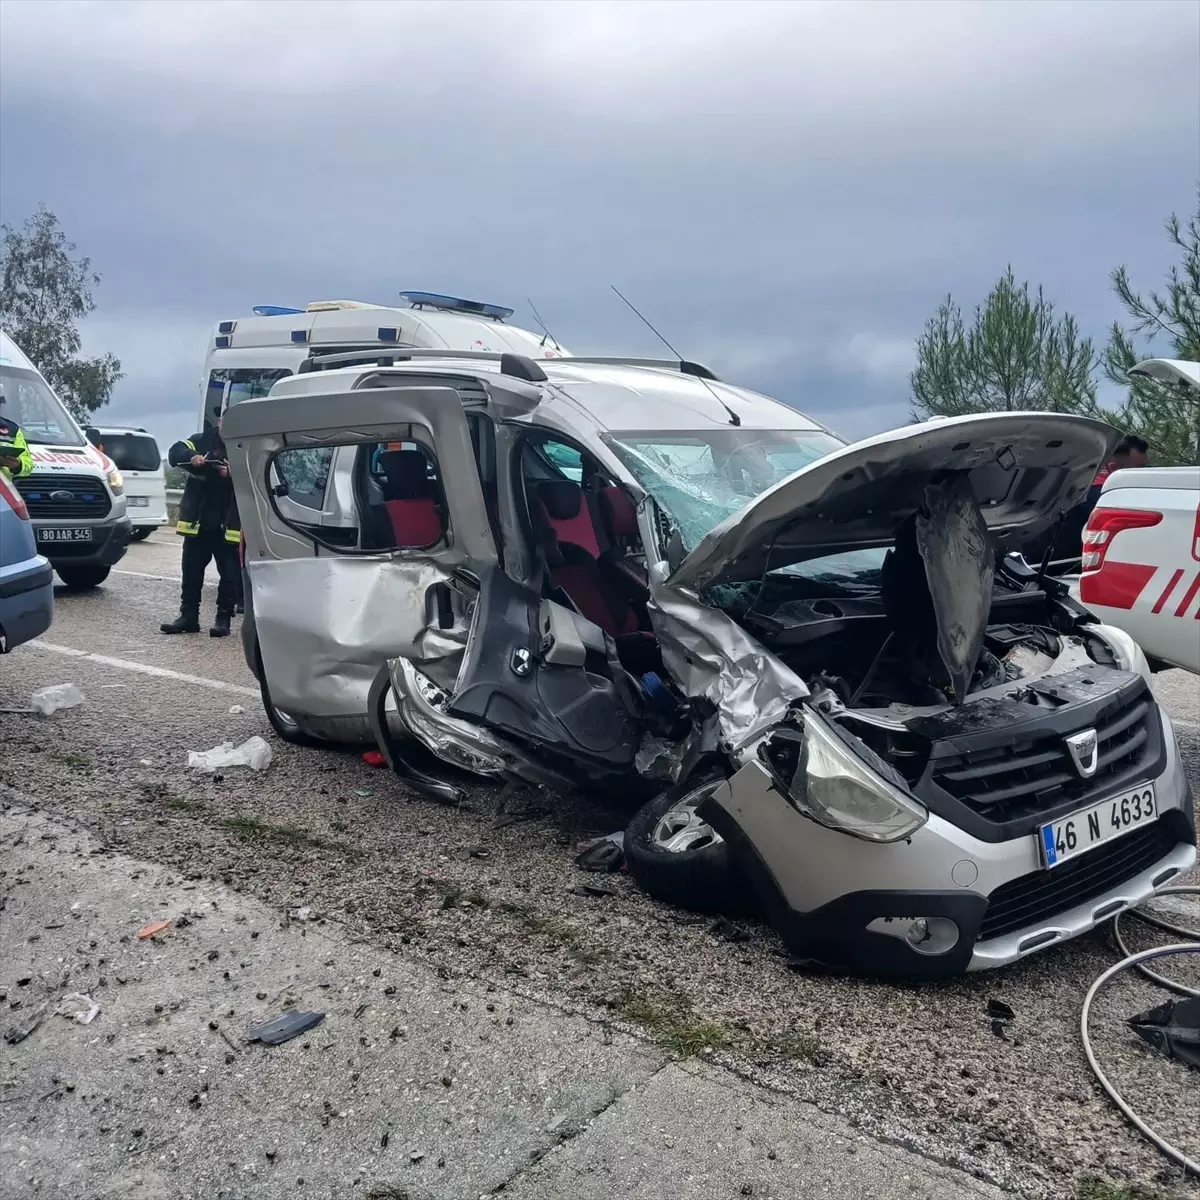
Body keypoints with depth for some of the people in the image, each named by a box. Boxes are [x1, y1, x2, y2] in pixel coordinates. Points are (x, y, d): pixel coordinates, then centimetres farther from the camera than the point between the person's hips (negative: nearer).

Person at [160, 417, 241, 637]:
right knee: (191, 571, 9)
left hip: (228, 526, -3)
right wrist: (191, 457, -27)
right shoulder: (203, 440, 6)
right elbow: (175, 453, -7)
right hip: (197, 522, 3)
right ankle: (188, 616, 18)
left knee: (229, 574, 0)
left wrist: (232, 474, -27)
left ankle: (224, 619, 9)